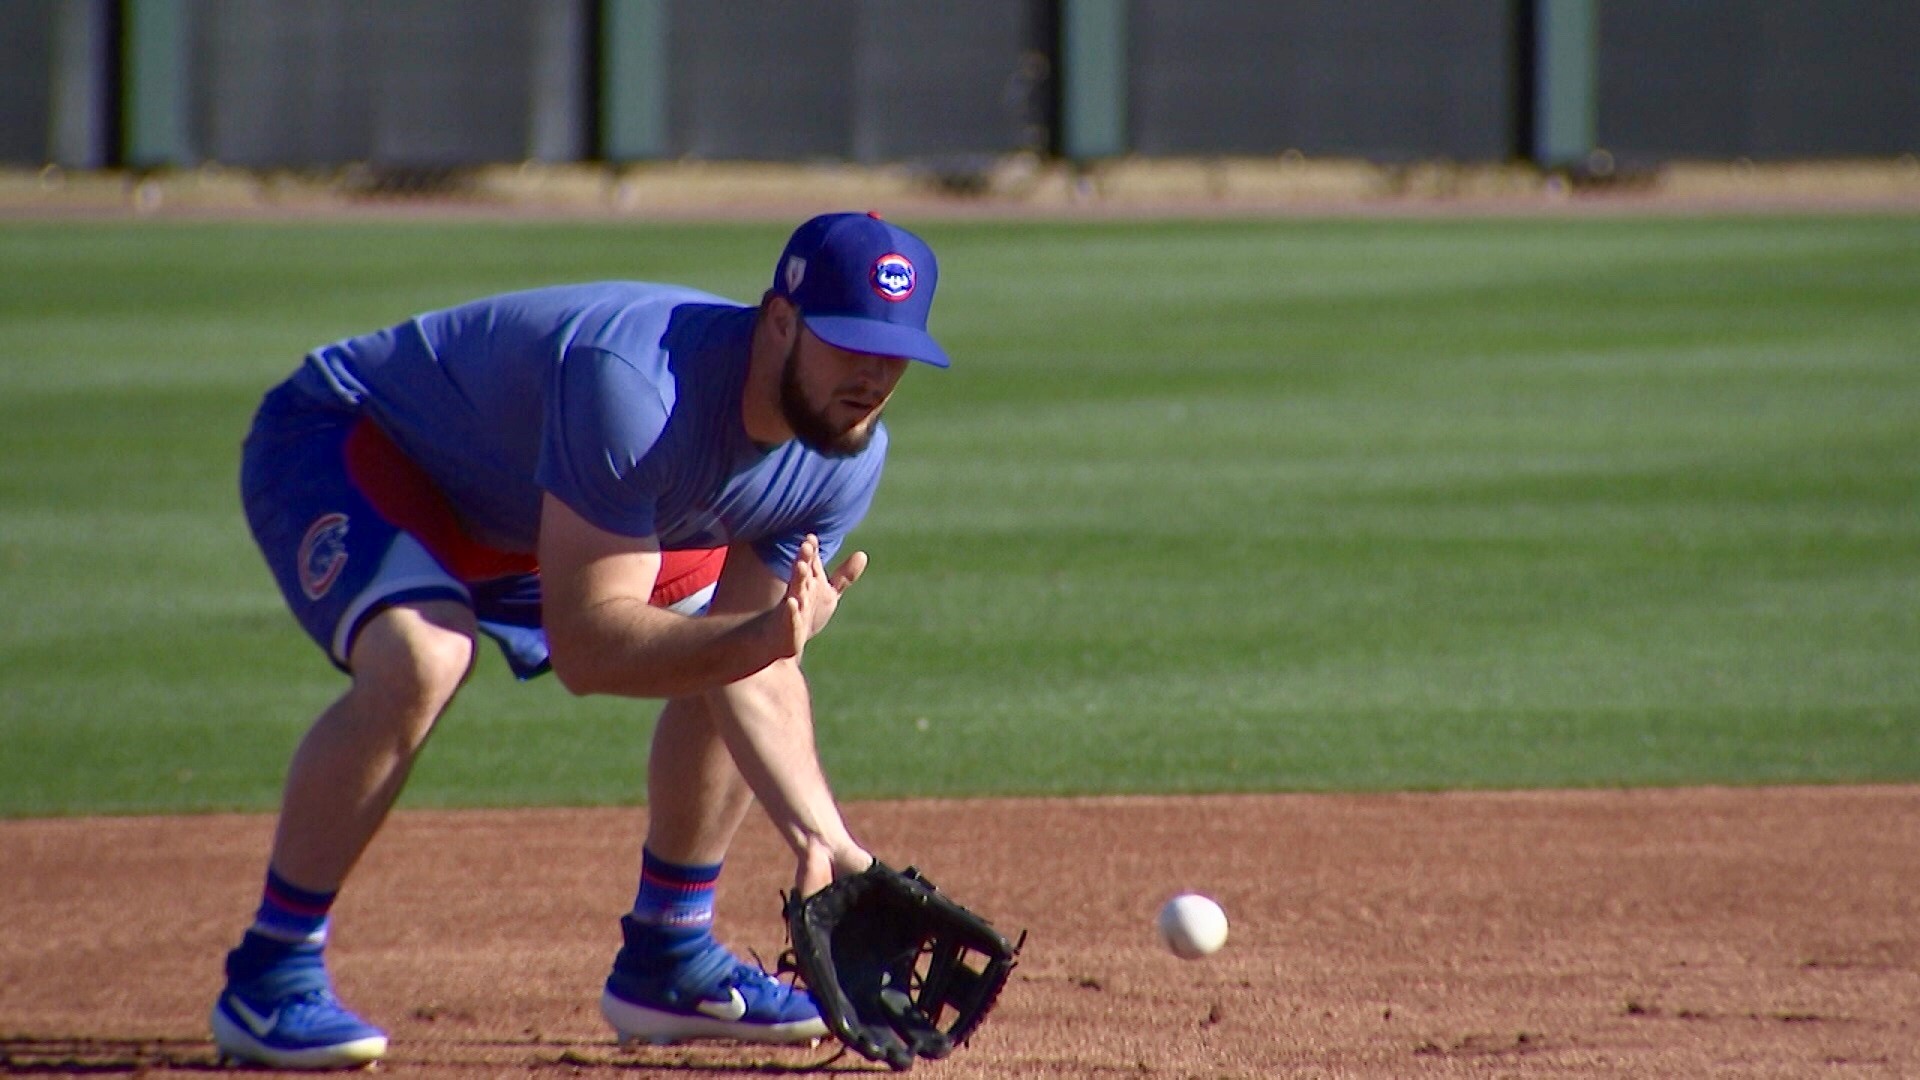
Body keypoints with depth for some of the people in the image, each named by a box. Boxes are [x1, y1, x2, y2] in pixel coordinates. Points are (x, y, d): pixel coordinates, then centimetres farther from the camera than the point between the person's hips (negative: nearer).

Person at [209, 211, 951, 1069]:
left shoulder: (844, 455, -14)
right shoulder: (637, 385, -39)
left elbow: (750, 667, -10)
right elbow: (584, 648, -37)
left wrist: (818, 834, -23)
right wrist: (756, 637, -50)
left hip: (523, 507, 9)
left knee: (741, 647, 5)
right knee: (419, 658, -36)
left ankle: (667, 963, 18)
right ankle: (269, 977, -22)